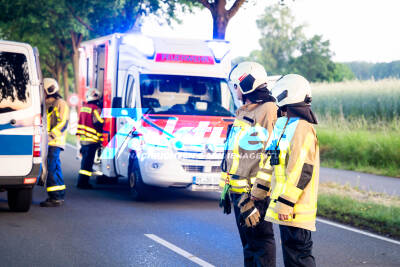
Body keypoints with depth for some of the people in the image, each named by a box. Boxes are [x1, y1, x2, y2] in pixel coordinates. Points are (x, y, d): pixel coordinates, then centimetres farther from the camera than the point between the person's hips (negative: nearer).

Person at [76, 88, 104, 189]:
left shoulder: (83, 107, 13)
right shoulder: (96, 109, -13)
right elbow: (99, 123, -15)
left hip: (83, 138, 8)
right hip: (91, 139, -8)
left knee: (85, 160, 16)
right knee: (87, 162, -6)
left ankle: (83, 182, 20)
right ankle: (82, 182, -7)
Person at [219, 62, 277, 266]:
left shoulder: (268, 112, -13)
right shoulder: (242, 113, 18)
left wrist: (256, 195, -21)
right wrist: (226, 188, 23)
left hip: (255, 190, -9)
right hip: (238, 190, 9)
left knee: (260, 240, -5)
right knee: (247, 241, 15)